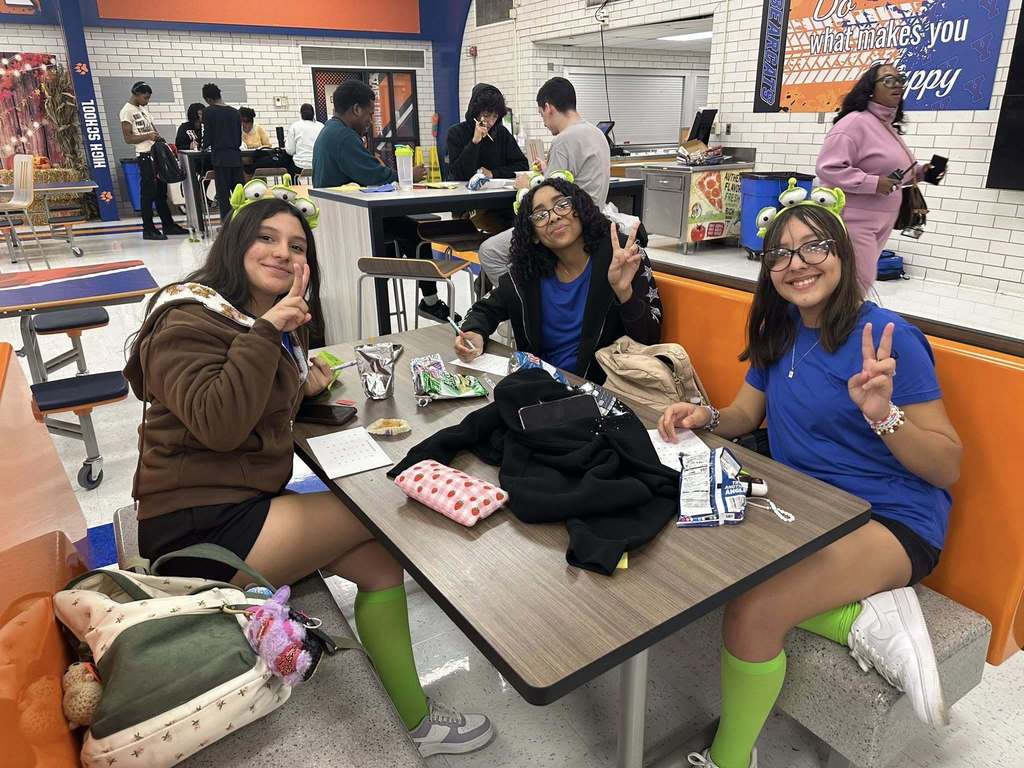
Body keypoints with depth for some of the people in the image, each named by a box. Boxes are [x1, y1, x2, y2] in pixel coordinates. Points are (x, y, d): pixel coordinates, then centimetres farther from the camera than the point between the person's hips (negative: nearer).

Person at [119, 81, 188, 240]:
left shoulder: (144, 108, 17)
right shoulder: (127, 111, -8)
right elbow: (128, 138, -12)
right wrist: (147, 136, -22)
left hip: (157, 153, 8)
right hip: (145, 156, -8)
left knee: (161, 191, 13)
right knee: (148, 193, -5)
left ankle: (168, 225, 20)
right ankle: (148, 230, 0)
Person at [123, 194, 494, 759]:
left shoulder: (280, 319, 14)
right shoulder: (191, 320, -12)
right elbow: (218, 425, -25)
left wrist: (305, 382, 4)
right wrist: (267, 329, -24)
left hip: (248, 504, 9)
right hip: (198, 528, -8)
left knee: (380, 561, -5)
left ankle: (416, 719, 10)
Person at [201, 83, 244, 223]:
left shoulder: (209, 112, -4)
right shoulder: (235, 112, 9)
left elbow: (207, 135, -4)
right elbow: (239, 136, 12)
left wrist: (204, 146, 15)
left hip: (220, 157, -4)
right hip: (236, 155, 4)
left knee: (223, 191, 0)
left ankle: (226, 221, 1)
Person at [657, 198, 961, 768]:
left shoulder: (887, 337, -15)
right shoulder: (779, 332, 5)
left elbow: (948, 467, -14)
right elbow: (746, 416, 14)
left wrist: (883, 413, -33)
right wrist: (705, 417, -8)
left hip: (891, 522, -7)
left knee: (751, 611, -28)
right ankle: (865, 619, -6)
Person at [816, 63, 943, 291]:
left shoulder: (888, 127, 16)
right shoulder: (855, 122, -14)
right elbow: (829, 168, -23)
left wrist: (916, 172, 12)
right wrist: (873, 183, -24)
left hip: (878, 222, 10)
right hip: (854, 221, -10)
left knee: (862, 278, 14)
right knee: (858, 282, -10)